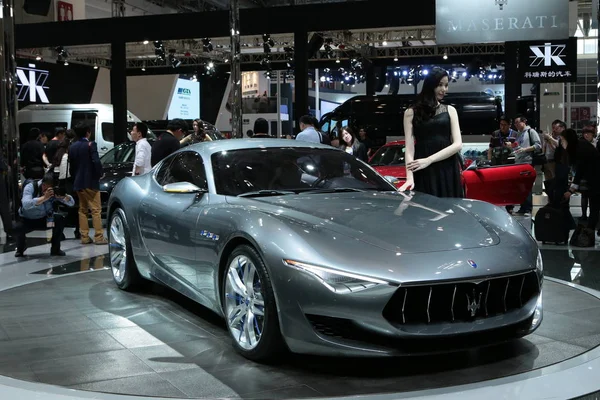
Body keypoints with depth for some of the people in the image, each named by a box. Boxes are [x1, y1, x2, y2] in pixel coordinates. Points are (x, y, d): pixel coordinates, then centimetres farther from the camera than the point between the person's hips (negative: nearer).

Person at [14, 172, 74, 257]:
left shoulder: (55, 191, -14)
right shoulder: (30, 187, -25)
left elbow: (71, 203, -18)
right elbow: (26, 204, -43)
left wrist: (64, 196, -40)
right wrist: (44, 197, -53)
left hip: (44, 219, 3)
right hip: (27, 220, -3)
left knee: (60, 219, -22)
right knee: (18, 228, -33)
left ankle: (55, 249, -3)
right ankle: (21, 248, 3)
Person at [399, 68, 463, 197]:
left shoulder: (450, 110, 11)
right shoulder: (411, 113, 6)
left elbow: (457, 144, 1)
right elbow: (409, 148, -2)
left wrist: (429, 160, -12)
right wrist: (409, 177, -17)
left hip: (448, 171, 2)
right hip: (423, 173, -2)